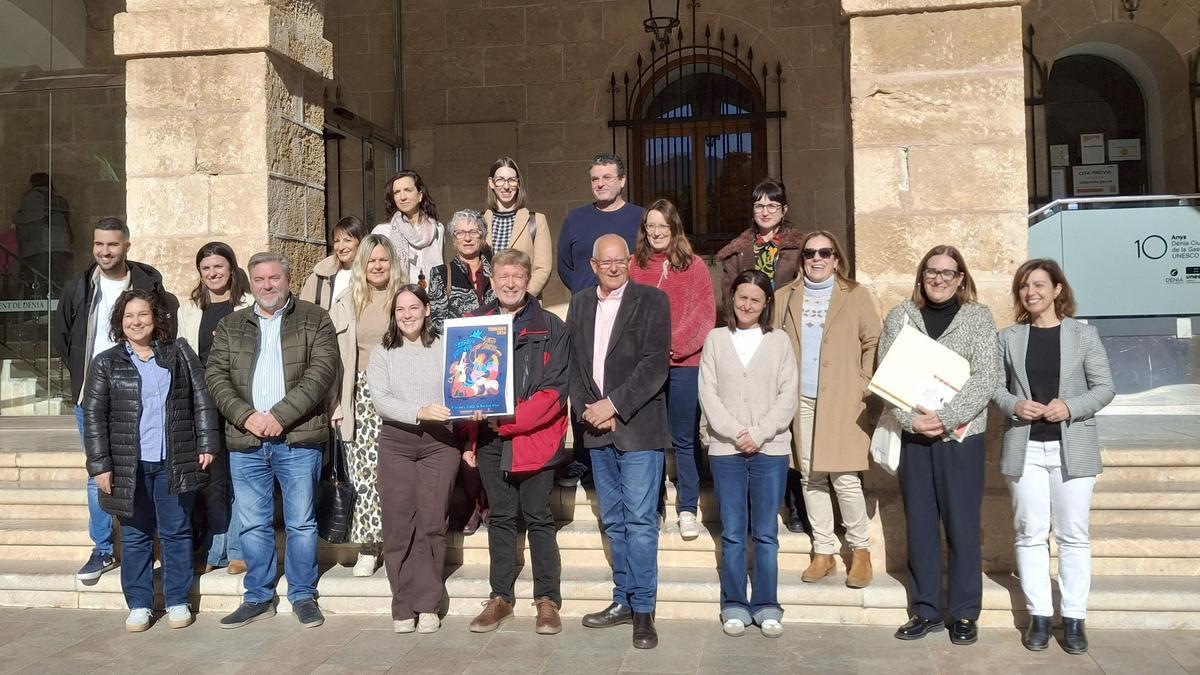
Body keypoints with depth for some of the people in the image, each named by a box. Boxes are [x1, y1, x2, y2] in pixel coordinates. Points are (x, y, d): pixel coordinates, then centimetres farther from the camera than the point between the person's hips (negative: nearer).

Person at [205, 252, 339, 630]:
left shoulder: (315, 320, 3)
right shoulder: (230, 326, 14)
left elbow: (322, 371, -8)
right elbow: (215, 376, 5)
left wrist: (279, 415, -15)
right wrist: (246, 416, -11)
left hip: (298, 440, -3)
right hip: (246, 442, 3)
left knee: (301, 523, 4)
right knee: (253, 525, 10)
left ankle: (303, 595, 18)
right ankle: (258, 598, 23)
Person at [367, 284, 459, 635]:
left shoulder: (445, 348, 6)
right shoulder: (382, 353, 8)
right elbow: (380, 399, -4)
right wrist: (420, 412, -20)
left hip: (440, 442, -1)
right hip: (396, 443, 1)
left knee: (431, 524, -1)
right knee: (398, 526, 1)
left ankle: (427, 605, 9)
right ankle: (404, 607, 10)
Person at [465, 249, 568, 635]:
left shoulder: (551, 328, -1)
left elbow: (555, 390, -8)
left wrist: (513, 419, -16)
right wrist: (469, 437, 3)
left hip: (534, 436, -3)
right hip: (490, 439, 3)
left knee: (538, 518, 3)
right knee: (500, 518, 11)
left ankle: (547, 600, 13)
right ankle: (501, 597, 21)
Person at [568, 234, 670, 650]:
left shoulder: (652, 301, -3)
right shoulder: (580, 304, 12)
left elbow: (655, 365, -12)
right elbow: (573, 363, 9)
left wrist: (612, 405, -15)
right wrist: (587, 410, -6)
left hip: (637, 428, -5)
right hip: (597, 428, 5)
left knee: (640, 521, -4)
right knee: (613, 522, 13)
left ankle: (643, 610, 4)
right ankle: (623, 600, 24)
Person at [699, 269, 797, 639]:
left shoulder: (779, 341, 6)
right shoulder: (716, 339, 7)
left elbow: (788, 396, 1)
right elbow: (708, 393, 0)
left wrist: (759, 435, -10)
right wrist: (735, 433, -10)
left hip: (771, 449, 0)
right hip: (725, 449, 0)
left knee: (766, 533, 5)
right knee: (732, 533, 5)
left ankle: (766, 606, 14)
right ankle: (734, 606, 14)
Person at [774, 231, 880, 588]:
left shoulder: (856, 295, 5)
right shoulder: (785, 297, 12)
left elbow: (873, 343, 4)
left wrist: (865, 386, -4)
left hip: (843, 401, -3)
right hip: (801, 401, 3)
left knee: (845, 479, -6)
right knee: (811, 477, 7)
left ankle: (860, 551, 12)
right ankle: (823, 552, 18)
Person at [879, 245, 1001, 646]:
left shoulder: (978, 316, 2)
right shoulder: (900, 315, 6)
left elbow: (987, 378, -8)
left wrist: (945, 418, -17)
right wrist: (910, 419, -13)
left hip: (962, 436, -2)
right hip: (912, 435, 2)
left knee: (962, 526, 3)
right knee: (919, 525, 9)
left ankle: (964, 614, 17)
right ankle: (926, 610, 21)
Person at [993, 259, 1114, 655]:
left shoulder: (1084, 334, 2)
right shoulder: (1009, 338, 6)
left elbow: (1105, 387, 1)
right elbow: (994, 386, 7)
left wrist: (1071, 407, -16)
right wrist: (1014, 405, -13)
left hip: (1072, 448, -1)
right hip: (1024, 449, 1)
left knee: (1073, 535, 4)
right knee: (1031, 533, 5)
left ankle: (1074, 619, 13)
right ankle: (1039, 615, 13)